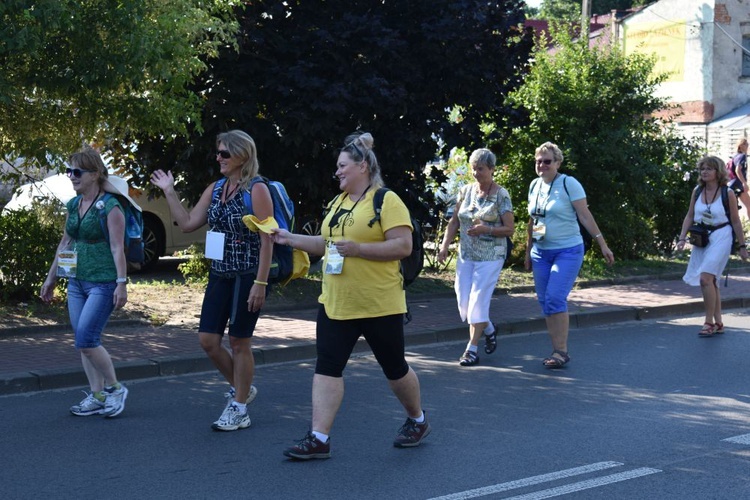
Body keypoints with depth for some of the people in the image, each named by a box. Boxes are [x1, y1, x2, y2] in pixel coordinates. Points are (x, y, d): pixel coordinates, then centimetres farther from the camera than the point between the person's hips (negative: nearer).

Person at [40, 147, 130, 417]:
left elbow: (117, 248, -15)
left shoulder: (110, 207, -11)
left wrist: (121, 283, -20)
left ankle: (114, 388, 4)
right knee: (84, 342, 7)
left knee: (86, 339, -14)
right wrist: (51, 277, 20)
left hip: (102, 283, -8)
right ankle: (97, 397, 16)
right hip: (76, 282, 8)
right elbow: (64, 244, 19)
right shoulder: (73, 205, 11)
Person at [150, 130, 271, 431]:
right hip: (220, 275, 7)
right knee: (207, 340, 6)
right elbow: (187, 224, 12)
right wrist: (169, 192, 7)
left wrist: (260, 284, -19)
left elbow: (267, 240, -15)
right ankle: (241, 388, 28)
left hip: (248, 277, -7)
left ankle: (238, 409, 14)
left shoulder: (257, 190, -11)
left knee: (239, 341, 1)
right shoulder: (215, 190, 10)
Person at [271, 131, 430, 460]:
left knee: (394, 367, 10)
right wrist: (290, 239, 12)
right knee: (327, 367, -3)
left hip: (379, 306, -7)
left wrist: (358, 249, -26)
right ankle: (319, 438, -2)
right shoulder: (338, 202, 12)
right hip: (335, 305, 7)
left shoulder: (386, 201, -12)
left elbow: (403, 246, -20)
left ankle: (417, 421, 33)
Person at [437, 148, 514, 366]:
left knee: (478, 300, -9)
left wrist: (486, 229, -22)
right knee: (463, 301, 5)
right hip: (466, 254, 5)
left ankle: (472, 349, -1)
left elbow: (509, 229, -7)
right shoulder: (466, 191, 7)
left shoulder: (501, 195, -7)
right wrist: (445, 245, -2)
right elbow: (454, 222, 10)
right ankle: (489, 330, 31)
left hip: (490, 256, -5)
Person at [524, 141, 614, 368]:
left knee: (555, 299, -16)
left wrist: (602, 244, -13)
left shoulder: (568, 184, -9)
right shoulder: (534, 185, 9)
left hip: (567, 251, -6)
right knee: (545, 301, 4)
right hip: (541, 253, 6)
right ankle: (557, 350, 12)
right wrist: (528, 251, 20)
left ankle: (561, 351, -9)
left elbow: (585, 215, -10)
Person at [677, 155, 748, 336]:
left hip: (720, 238, -6)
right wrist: (682, 238, -2)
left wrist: (742, 246, 1)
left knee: (705, 278, -18)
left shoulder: (727, 194, -8)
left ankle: (709, 322, -9)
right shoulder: (697, 191, 4)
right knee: (709, 281, 11)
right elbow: (690, 216, 9)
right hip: (701, 239, 6)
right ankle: (718, 323, 21)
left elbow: (735, 221, -2)